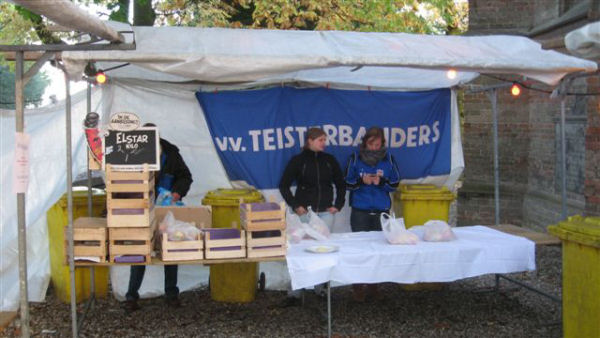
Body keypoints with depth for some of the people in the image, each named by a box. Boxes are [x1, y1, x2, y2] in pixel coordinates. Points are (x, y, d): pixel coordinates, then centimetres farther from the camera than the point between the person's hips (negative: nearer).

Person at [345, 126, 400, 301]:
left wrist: (381, 181, -14)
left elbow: (395, 184, 5)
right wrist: (361, 181, -18)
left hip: (381, 211, 2)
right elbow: (348, 183, 1)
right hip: (360, 211, -2)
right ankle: (358, 286, 7)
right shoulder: (355, 158, -2)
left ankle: (373, 283, 18)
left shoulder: (388, 158, 2)